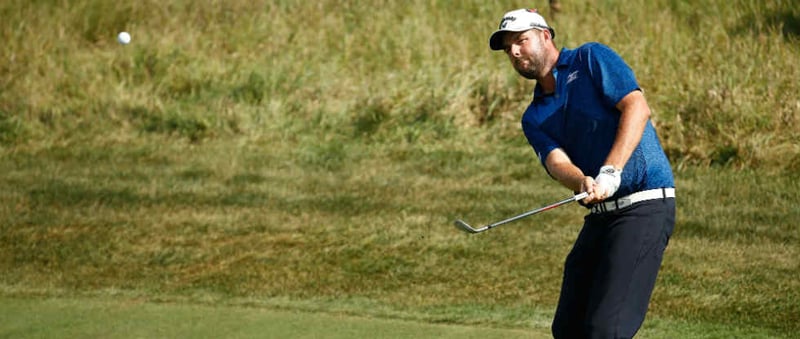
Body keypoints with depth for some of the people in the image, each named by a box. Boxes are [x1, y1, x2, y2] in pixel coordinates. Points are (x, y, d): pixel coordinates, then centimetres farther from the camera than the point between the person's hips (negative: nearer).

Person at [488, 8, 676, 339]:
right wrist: (583, 183, -27)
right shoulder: (534, 118, 16)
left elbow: (637, 107, -14)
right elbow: (556, 161, -3)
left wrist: (610, 172, -24)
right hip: (600, 214, 8)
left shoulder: (591, 58, 0)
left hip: (643, 203, -8)